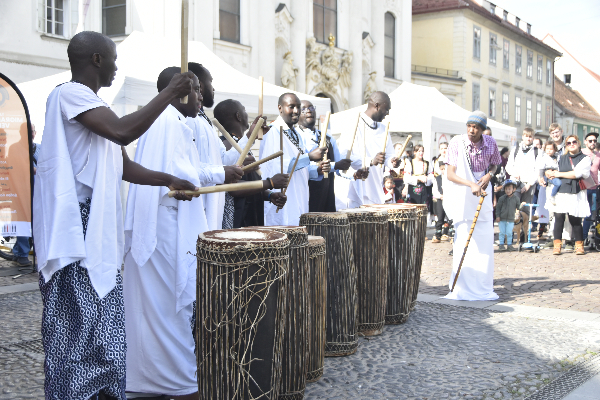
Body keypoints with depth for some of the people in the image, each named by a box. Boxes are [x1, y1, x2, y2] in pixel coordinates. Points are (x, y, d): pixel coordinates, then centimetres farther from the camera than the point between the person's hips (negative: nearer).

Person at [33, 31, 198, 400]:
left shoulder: (93, 104, 20)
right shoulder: (69, 94, -10)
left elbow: (122, 166, 21)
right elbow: (123, 132, -25)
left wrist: (168, 180, 11)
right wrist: (169, 94, -17)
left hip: (100, 230, 10)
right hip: (74, 230, -10)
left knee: (107, 324, 13)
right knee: (76, 326, -4)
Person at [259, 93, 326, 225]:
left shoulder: (299, 134, 17)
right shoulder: (271, 133, -10)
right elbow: (275, 167, -23)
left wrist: (317, 170, 3)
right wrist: (309, 156, -25)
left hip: (299, 203, 8)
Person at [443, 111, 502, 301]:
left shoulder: (490, 143, -5)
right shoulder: (457, 143, -15)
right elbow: (450, 174, -17)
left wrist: (489, 175, -9)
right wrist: (471, 184, -30)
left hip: (482, 194, 4)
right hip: (461, 195, -4)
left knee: (484, 241, 6)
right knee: (463, 241, -7)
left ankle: (482, 287, 18)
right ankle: (462, 288, 2)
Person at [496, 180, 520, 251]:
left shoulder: (516, 198, 0)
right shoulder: (502, 198, -3)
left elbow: (518, 207, 12)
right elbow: (498, 207, 2)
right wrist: (497, 216, -3)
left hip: (511, 219, 0)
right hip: (502, 219, 0)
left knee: (509, 233, 2)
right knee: (502, 232, 4)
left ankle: (509, 245, 13)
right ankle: (501, 244, 14)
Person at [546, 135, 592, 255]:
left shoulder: (585, 159, 4)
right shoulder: (562, 159, 19)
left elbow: (577, 173, -10)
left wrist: (558, 174, -4)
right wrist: (550, 173, 4)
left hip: (576, 193, -3)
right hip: (561, 192, 3)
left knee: (575, 220, -2)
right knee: (558, 217, -9)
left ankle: (579, 245, 12)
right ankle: (557, 245, -6)